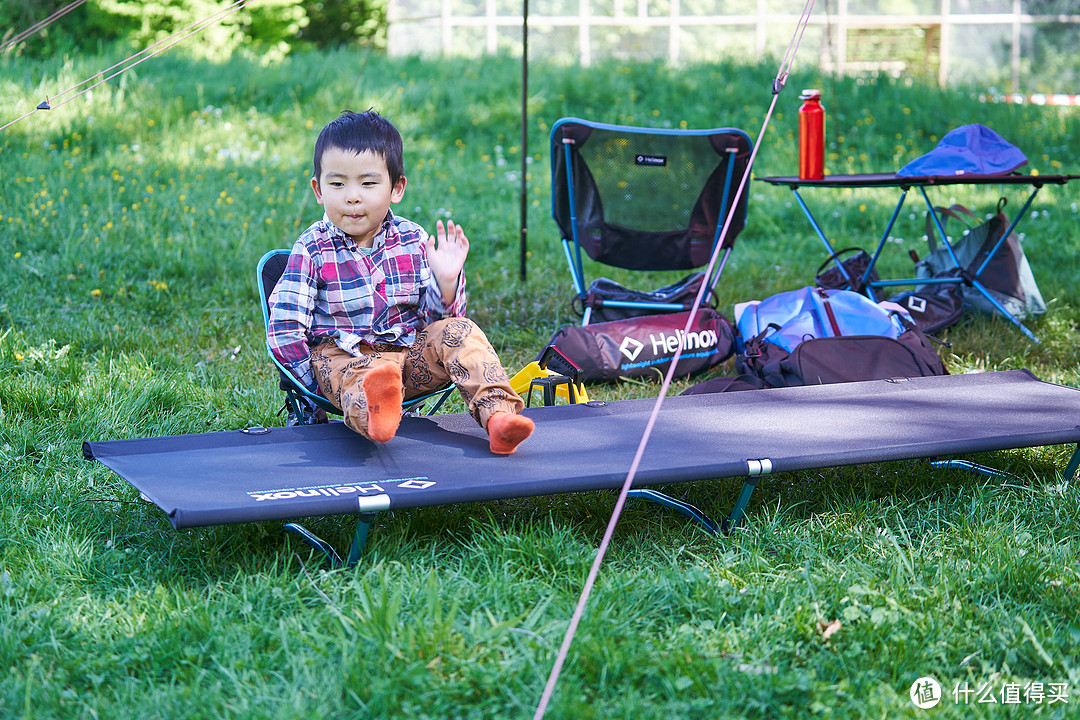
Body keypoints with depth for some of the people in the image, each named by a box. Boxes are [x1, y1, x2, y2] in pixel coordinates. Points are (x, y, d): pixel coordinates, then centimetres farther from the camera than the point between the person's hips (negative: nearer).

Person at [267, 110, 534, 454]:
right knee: (363, 374, -37)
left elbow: (434, 316, 4)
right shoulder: (311, 250, -6)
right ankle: (374, 412, -72)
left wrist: (446, 282, -15)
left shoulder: (413, 240, 2)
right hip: (343, 356, -4)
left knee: (460, 332, -20)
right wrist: (318, 382, -10)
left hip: (409, 351, 4)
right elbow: (285, 329, -6)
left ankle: (498, 414, -36)